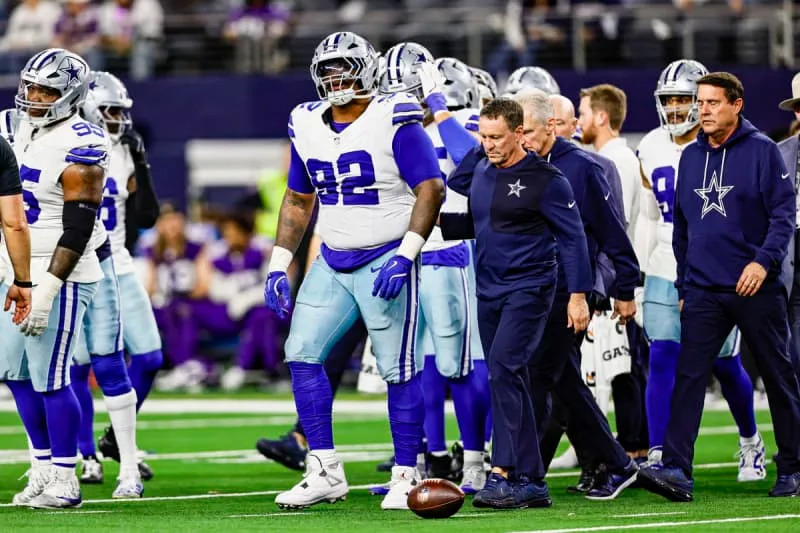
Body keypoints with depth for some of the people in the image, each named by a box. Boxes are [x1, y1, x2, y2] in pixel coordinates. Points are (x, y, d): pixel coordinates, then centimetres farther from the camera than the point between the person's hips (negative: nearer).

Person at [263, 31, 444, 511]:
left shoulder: (394, 122, -12)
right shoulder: (308, 127, 8)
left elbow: (431, 189, -15)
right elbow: (298, 201, 18)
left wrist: (405, 256, -22)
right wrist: (280, 266, 11)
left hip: (386, 262, -7)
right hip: (333, 263, 7)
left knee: (399, 369, -3)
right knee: (302, 353, -2)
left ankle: (406, 476, 6)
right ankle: (325, 472, 3)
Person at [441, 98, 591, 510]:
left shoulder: (545, 180, -10)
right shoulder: (479, 171, 10)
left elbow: (572, 238, -8)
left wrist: (578, 294, -12)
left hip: (528, 290, -7)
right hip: (488, 290, 7)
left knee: (504, 369, -20)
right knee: (509, 383, 7)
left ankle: (503, 473, -23)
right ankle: (531, 482, 11)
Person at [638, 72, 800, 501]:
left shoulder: (761, 151, -5)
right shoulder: (690, 157, 10)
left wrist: (764, 260, -21)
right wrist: (683, 285, 16)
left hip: (755, 288, -4)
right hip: (703, 290, 4)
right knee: (688, 376, -8)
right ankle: (676, 470, -14)